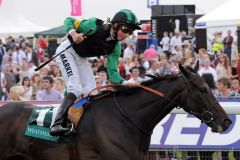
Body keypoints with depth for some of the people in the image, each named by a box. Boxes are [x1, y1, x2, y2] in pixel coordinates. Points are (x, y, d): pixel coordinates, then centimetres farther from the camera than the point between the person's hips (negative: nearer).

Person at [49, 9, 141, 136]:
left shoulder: (115, 47, -9)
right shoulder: (95, 26, -26)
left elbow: (112, 72, -12)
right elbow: (69, 21, -17)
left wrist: (124, 83, -32)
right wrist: (73, 33, -39)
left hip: (81, 58, 8)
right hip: (67, 51, -8)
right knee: (75, 89, -23)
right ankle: (57, 124, -31)